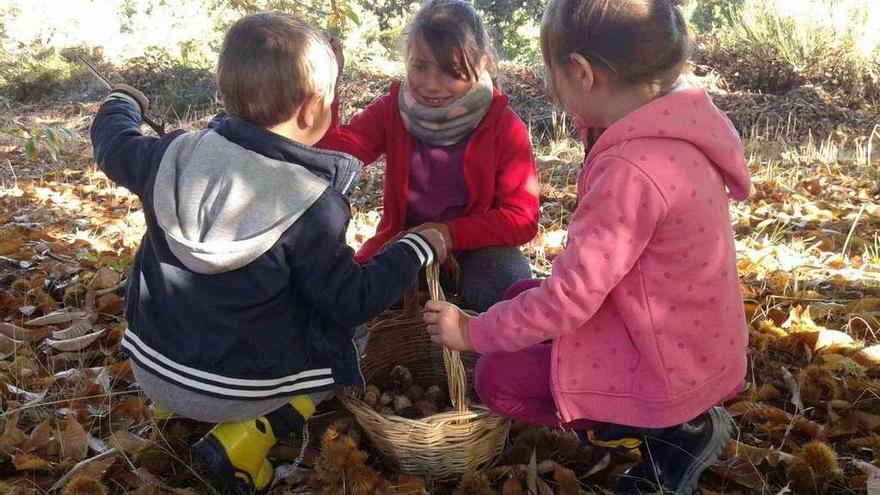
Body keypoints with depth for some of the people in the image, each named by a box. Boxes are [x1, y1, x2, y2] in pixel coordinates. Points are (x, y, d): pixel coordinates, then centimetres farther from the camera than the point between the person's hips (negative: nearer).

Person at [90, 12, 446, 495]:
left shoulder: (176, 156, -9)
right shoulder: (312, 205, -24)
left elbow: (114, 144, 12)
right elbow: (349, 301, -15)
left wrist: (121, 103, 35)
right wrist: (417, 249, -2)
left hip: (148, 363, 6)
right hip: (232, 388, -6)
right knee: (339, 340, 15)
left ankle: (177, 405, 13)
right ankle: (236, 448, 0)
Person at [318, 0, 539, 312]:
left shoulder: (504, 126, -11)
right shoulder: (391, 111, -4)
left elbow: (523, 217, -14)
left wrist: (452, 233, -27)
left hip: (476, 251, -2)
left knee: (508, 289, -32)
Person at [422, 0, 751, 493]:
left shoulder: (631, 169, -31)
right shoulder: (674, 133, -2)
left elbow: (568, 298, -25)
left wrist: (473, 331, -11)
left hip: (669, 369, -9)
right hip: (689, 346, 9)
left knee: (498, 378, -3)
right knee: (522, 296, 14)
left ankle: (672, 433, 3)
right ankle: (674, 417, 13)